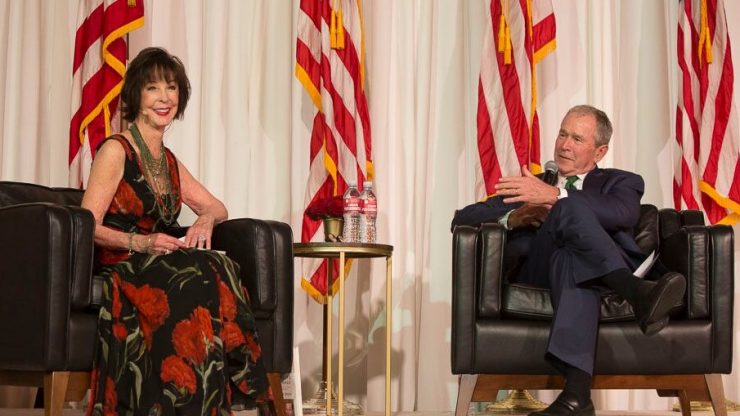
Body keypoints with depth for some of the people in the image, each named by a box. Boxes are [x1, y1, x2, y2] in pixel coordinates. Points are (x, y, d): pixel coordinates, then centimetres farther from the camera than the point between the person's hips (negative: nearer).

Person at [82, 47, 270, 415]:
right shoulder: (115, 150, -3)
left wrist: (205, 221, 1)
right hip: (116, 272, -6)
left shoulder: (168, 161, 20)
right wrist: (141, 242, -24)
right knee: (199, 279, -34)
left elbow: (216, 207, 26)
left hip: (157, 269, 6)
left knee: (218, 273, -27)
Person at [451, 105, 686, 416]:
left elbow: (623, 213, -5)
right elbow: (462, 220, 20)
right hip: (536, 277, 1)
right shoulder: (530, 187, 33)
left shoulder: (620, 182, 25)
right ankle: (636, 293, -54)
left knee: (570, 258, -39)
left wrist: (555, 196, -19)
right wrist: (512, 218, -3)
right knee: (570, 208, -30)